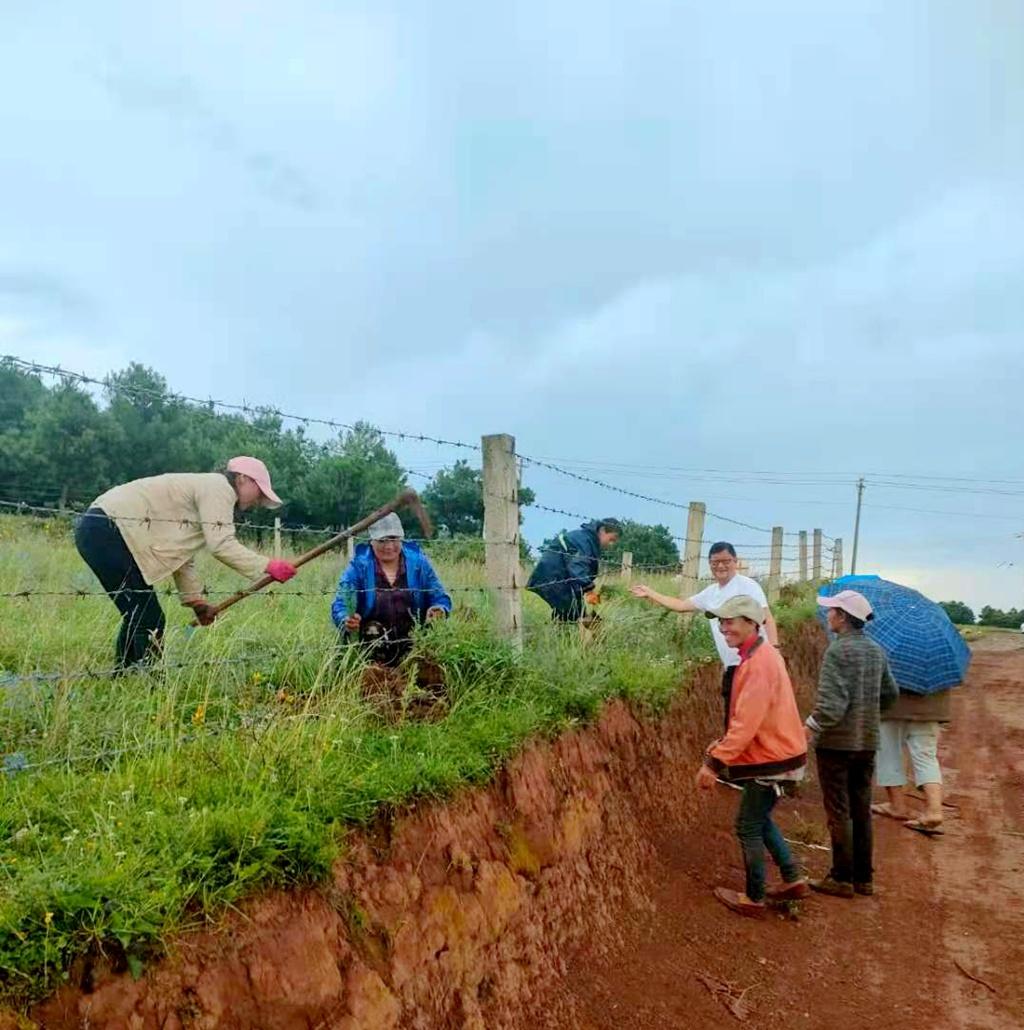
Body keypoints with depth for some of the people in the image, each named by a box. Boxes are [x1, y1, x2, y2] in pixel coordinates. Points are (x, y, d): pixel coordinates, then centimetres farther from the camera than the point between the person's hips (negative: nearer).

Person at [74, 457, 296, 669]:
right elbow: (221, 545, -20)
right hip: (107, 532, -11)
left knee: (138, 619, 17)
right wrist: (267, 566, -15)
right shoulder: (218, 487, -7)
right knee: (149, 622, -10)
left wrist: (195, 600, 16)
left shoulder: (203, 487, 23)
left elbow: (181, 556, 21)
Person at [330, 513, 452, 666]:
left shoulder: (418, 562, 5)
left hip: (413, 639, 0)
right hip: (372, 642, 0)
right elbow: (340, 605, -6)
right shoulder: (358, 566, 1)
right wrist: (346, 621, -28)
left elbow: (440, 598, 9)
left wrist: (439, 610, -15)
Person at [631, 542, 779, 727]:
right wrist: (650, 594, 24)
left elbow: (767, 618, -13)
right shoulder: (711, 593, 15)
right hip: (731, 668, 8)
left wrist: (774, 649, -25)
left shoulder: (747, 585, -6)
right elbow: (680, 604, 24)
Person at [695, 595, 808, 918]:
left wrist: (714, 761, -27)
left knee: (748, 827, 4)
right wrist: (722, 747, 11)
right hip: (773, 753, 10)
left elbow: (747, 722, -29)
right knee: (760, 819, 22)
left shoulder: (758, 663, -24)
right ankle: (792, 879, 31)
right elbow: (747, 718, 15)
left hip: (771, 760, -10)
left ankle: (754, 899, 17)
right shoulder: (761, 655, 8)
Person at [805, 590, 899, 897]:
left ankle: (842, 879, 11)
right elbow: (890, 693, 15)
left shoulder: (838, 650, -17)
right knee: (862, 811, 16)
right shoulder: (876, 651, 6)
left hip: (837, 742, -7)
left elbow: (831, 702, -23)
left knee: (839, 812, 3)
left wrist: (809, 730, -15)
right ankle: (864, 878, 24)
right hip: (868, 742, 7)